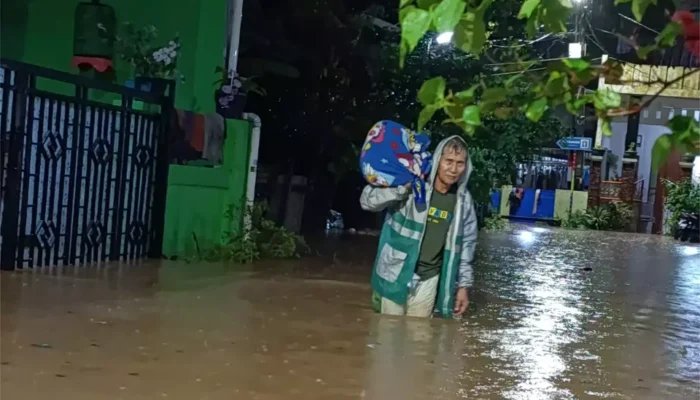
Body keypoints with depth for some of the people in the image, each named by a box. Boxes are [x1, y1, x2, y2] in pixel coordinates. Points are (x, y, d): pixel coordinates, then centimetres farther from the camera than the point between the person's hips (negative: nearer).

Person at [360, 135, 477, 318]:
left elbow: (466, 244, 8)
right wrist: (404, 186, -31)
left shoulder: (464, 200, -1)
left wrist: (463, 285, 7)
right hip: (396, 275, -3)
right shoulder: (413, 187, -13)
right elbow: (367, 201, -19)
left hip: (428, 280, 3)